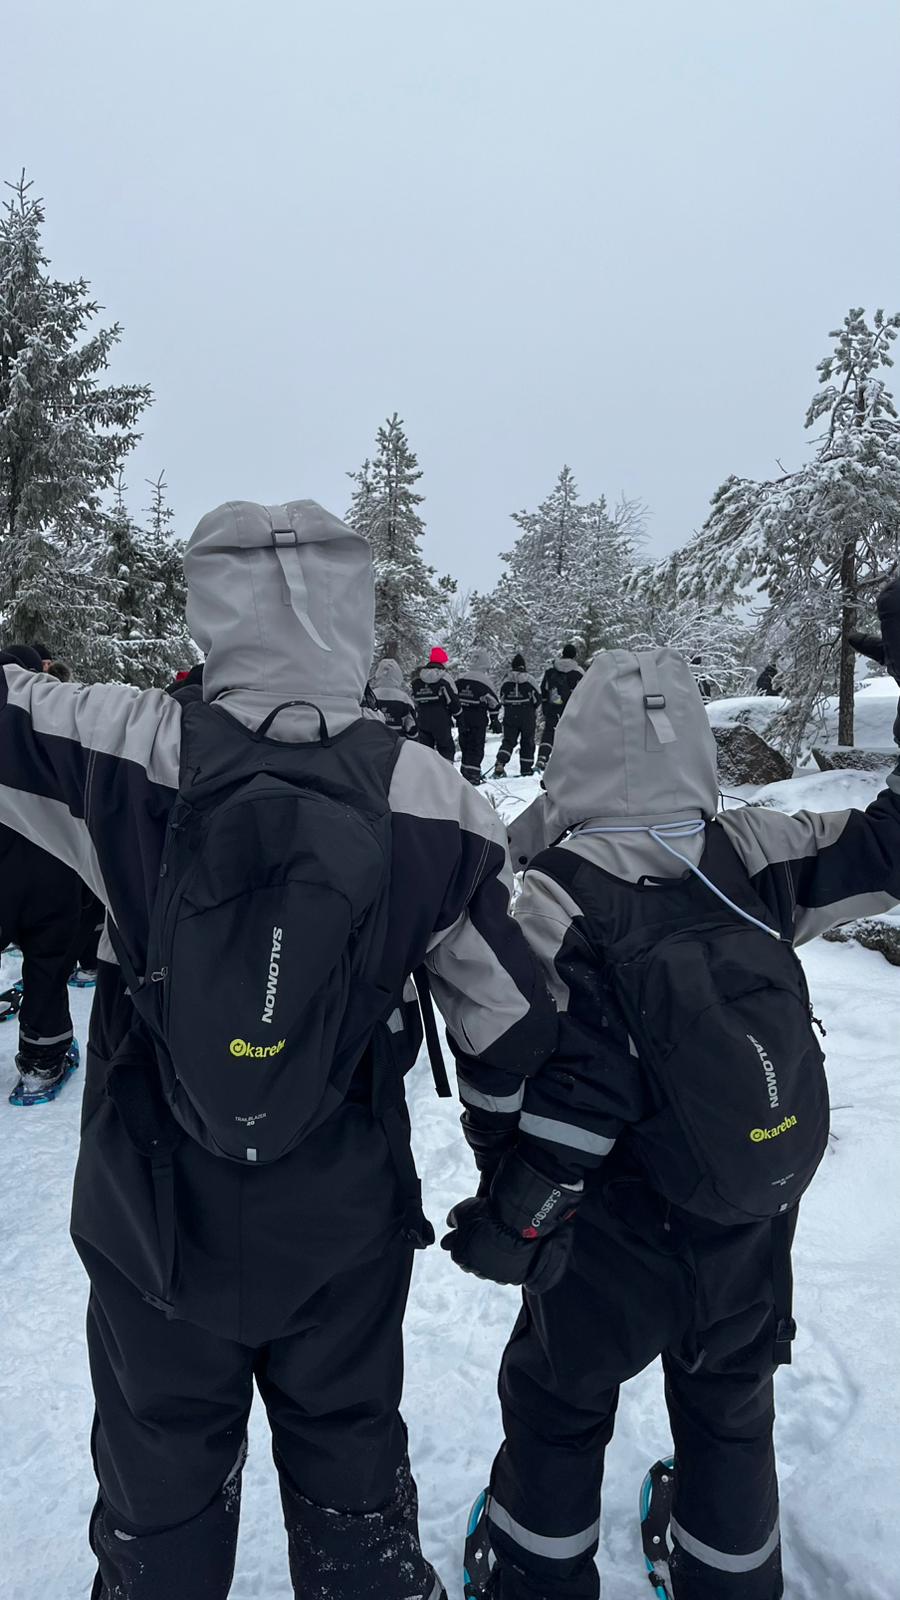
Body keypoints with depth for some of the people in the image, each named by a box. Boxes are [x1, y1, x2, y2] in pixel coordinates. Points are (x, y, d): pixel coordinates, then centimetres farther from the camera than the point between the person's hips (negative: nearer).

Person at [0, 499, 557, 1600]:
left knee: (161, 1499, 26)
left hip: (154, 1226, 0)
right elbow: (511, 1018, -8)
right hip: (347, 1233, 1)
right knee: (353, 1481, 26)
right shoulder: (434, 802, -17)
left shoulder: (121, 750, -21)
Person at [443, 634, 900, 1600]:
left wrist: (506, 1221, -14)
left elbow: (565, 1087, -26)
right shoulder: (755, 853, -15)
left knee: (558, 1406, 25)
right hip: (756, 1233, 4)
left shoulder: (557, 888, -25)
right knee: (730, 1411, 29)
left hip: (620, 1239, -3)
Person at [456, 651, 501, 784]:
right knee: (477, 748, 1)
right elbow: (494, 703, -2)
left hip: (462, 718, 5)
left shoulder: (460, 679, 5)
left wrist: (457, 716, 16)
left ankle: (465, 771, 20)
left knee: (465, 745, 16)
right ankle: (473, 774, -6)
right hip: (478, 718, -5)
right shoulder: (486, 681, -9)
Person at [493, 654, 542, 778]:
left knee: (508, 740, 5)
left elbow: (502, 698, 8)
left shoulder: (506, 680, 1)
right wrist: (534, 709, 16)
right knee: (527, 741, 10)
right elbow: (537, 697, -2)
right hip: (527, 715, -2)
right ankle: (526, 768, 15)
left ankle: (500, 764, -17)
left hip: (510, 716, 2)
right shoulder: (529, 679, -7)